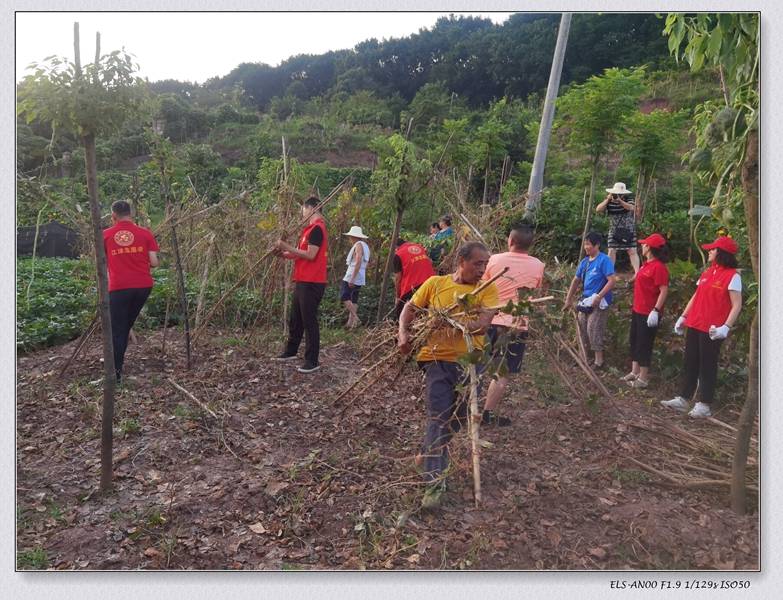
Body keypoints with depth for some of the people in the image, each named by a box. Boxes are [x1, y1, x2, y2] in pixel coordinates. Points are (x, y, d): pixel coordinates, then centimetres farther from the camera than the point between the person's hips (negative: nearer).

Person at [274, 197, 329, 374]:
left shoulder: (316, 228, -13)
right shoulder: (312, 228, 18)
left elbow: (310, 255, -20)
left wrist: (287, 247, -15)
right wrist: (285, 254, 9)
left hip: (311, 283, -10)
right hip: (302, 281, 10)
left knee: (309, 321, -5)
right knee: (295, 319, 18)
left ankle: (312, 361, 2)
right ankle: (290, 351, 32)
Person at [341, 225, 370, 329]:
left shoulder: (359, 245, -10)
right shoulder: (366, 246, 18)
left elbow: (358, 262, -22)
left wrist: (352, 279, -25)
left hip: (352, 277, -10)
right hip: (360, 279, 10)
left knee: (344, 297, -11)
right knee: (353, 300, 9)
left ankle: (355, 317, -18)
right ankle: (351, 322, 8)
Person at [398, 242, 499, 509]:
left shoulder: (487, 289, 0)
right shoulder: (435, 283, 1)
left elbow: (482, 323, -15)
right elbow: (410, 308, 10)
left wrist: (453, 323, -30)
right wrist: (404, 334, -6)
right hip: (438, 357, -2)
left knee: (457, 417, 18)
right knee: (439, 418, -8)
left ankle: (430, 452, 47)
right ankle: (434, 481, -3)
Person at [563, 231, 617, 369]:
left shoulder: (604, 260, -11)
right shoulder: (584, 261, 10)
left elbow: (611, 281, -18)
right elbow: (576, 281, 18)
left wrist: (598, 297, -23)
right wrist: (568, 300, 17)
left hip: (599, 301, -8)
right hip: (585, 300, 8)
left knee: (593, 330, -8)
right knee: (582, 327, 12)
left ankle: (599, 361, 2)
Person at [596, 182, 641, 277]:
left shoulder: (629, 201, -2)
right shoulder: (609, 202, 1)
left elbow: (631, 208, -23)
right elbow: (598, 209, -11)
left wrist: (620, 201, -31)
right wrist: (608, 199, -18)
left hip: (628, 231, -1)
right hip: (614, 232, 1)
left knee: (632, 251, -6)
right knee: (611, 251, -2)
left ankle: (637, 272, -9)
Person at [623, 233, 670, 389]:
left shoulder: (659, 267, -17)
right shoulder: (646, 264, 11)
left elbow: (664, 291, -20)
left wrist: (656, 311, -25)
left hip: (648, 314, -9)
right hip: (637, 311, 9)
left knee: (644, 345, 0)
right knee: (634, 342, 17)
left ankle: (643, 378, 11)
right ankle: (635, 372, 29)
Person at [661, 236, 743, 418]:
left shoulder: (732, 276, -9)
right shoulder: (708, 272, 13)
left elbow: (737, 305, -13)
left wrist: (726, 327, -24)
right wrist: (683, 317, 15)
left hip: (712, 330, -7)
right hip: (694, 326, 7)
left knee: (707, 366, 1)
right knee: (690, 363, 12)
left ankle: (704, 405, 11)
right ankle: (683, 399, 20)